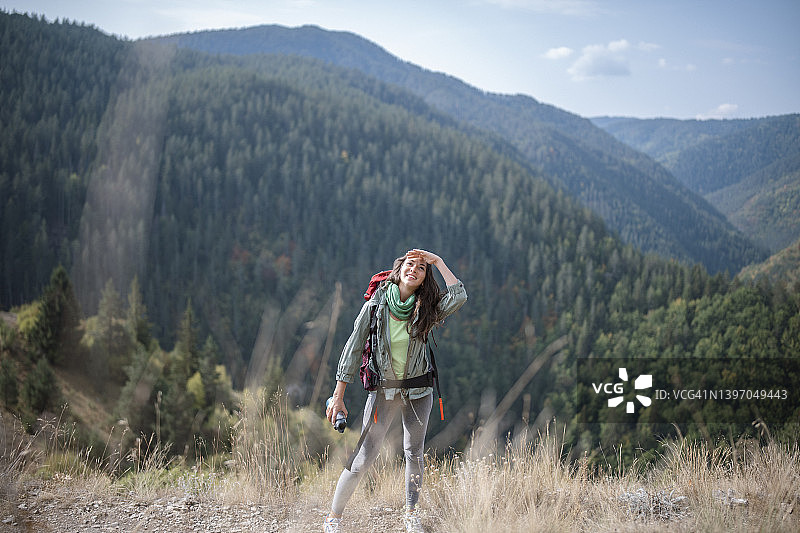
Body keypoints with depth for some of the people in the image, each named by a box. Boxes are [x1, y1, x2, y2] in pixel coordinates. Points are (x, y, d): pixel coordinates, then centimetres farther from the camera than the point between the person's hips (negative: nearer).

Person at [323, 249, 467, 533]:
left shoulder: (425, 309, -5)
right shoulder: (376, 305, -10)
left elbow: (459, 297, -23)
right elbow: (353, 348, -6)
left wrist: (438, 262, -17)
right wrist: (338, 396, -7)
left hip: (418, 392, 3)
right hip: (383, 391, -2)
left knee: (414, 453, 11)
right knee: (364, 456, -4)